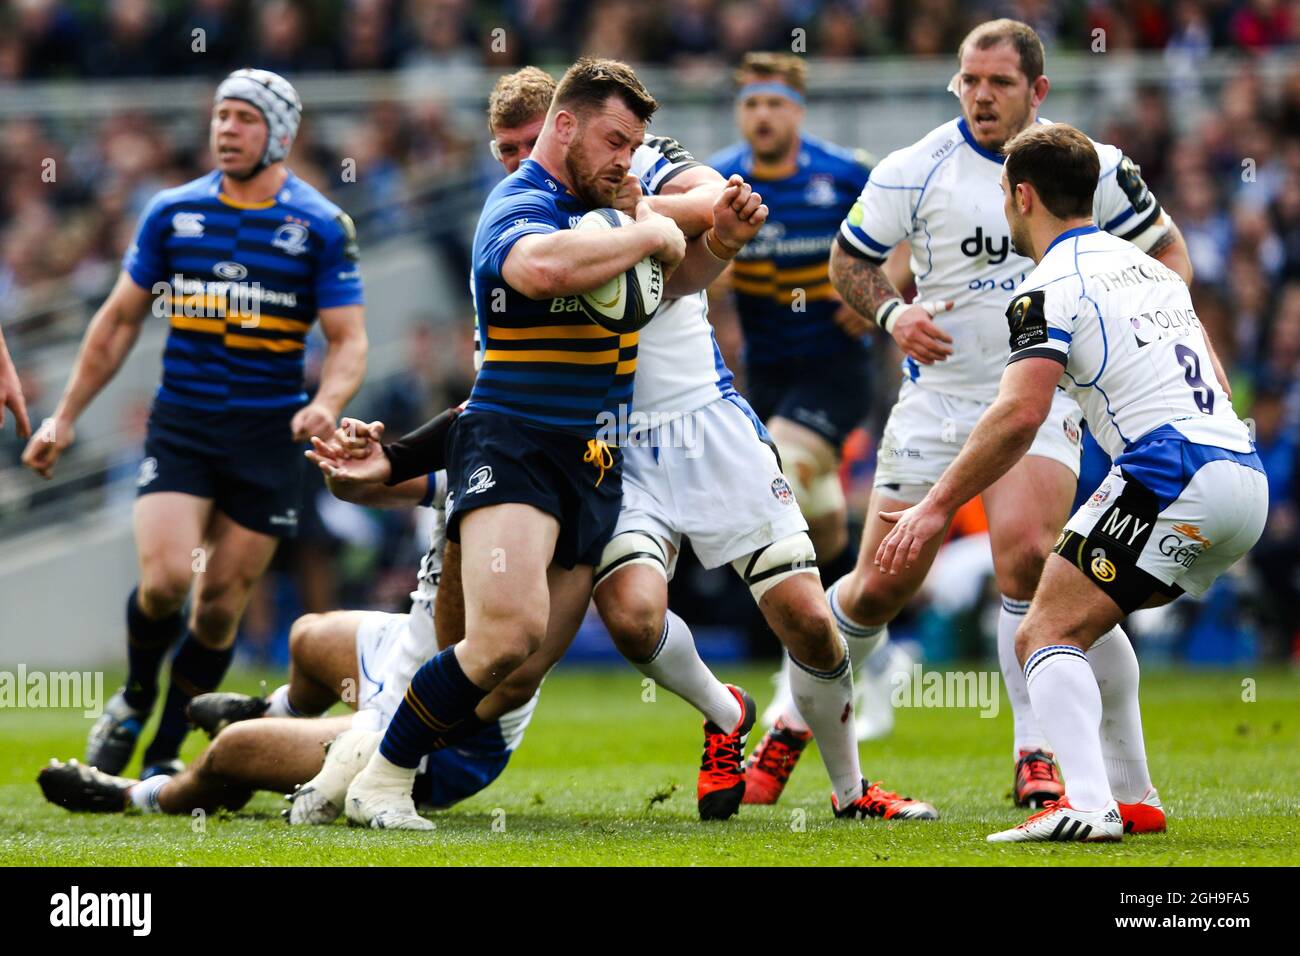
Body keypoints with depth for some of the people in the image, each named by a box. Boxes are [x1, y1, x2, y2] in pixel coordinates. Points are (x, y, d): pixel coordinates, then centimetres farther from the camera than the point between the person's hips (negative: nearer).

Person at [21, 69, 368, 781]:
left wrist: (326, 405, -22)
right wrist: (65, 416, 12)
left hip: (268, 435, -1)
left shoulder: (322, 226, -1)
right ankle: (134, 701, 11)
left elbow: (349, 340, -1)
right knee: (165, 579, -17)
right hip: (179, 425, 1)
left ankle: (165, 755, 17)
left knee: (221, 603, 1)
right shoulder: (172, 212, 5)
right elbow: (119, 320, 13)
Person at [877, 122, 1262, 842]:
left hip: (1170, 476, -9)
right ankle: (1131, 799, 21)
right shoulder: (1146, 267, 22)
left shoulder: (1049, 286, -4)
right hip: (1246, 475, 9)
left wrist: (937, 505, -15)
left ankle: (1087, 807, -29)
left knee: (1046, 635, -9)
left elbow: (1020, 412, -17)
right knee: (1084, 614, 26)